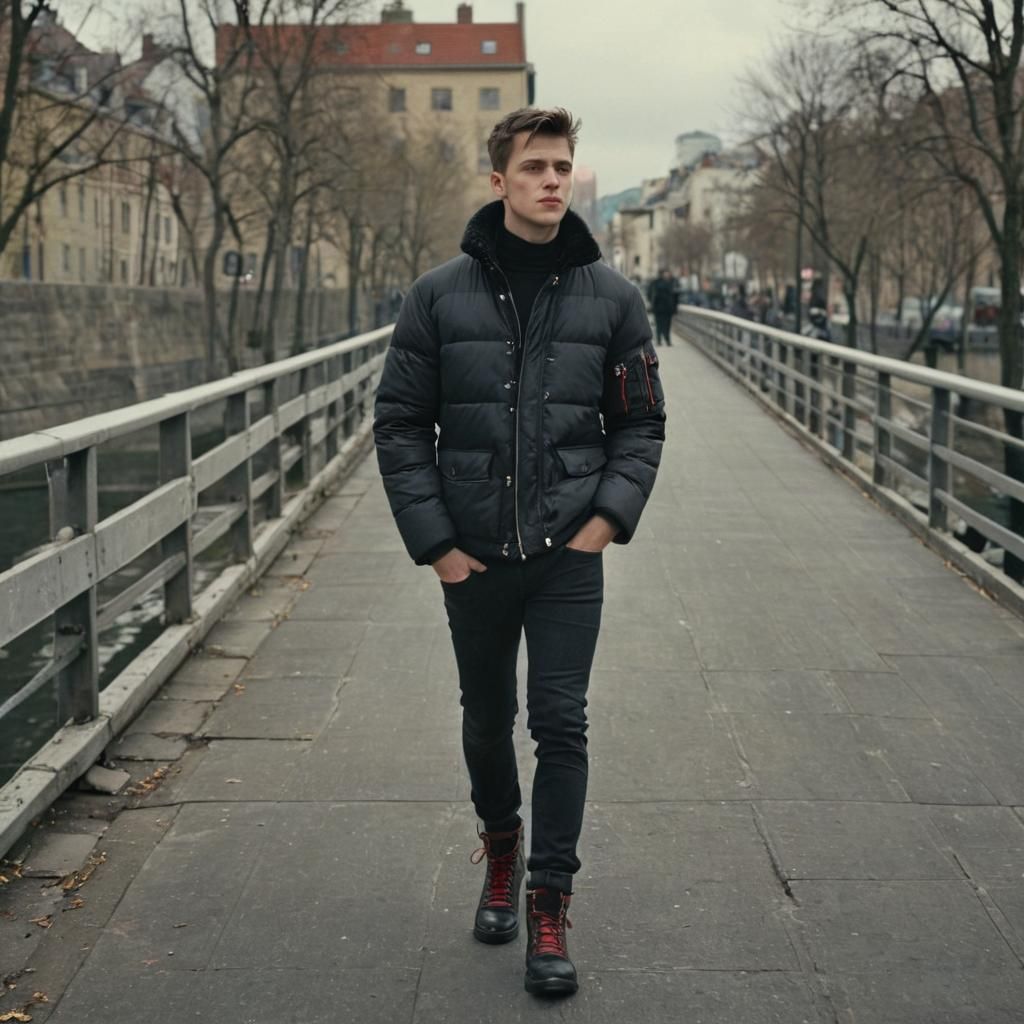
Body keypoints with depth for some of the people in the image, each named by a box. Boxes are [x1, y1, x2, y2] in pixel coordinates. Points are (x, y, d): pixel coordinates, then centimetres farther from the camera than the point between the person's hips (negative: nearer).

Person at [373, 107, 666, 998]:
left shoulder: (612, 297, 1)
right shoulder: (441, 295, -2)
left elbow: (641, 423, 6)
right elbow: (400, 423, 1)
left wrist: (612, 513, -8)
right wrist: (433, 540, -5)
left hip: (569, 557, -1)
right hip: (472, 556, 1)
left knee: (561, 725, -3)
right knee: (487, 720, 16)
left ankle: (549, 906, 8)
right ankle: (502, 851, 41)